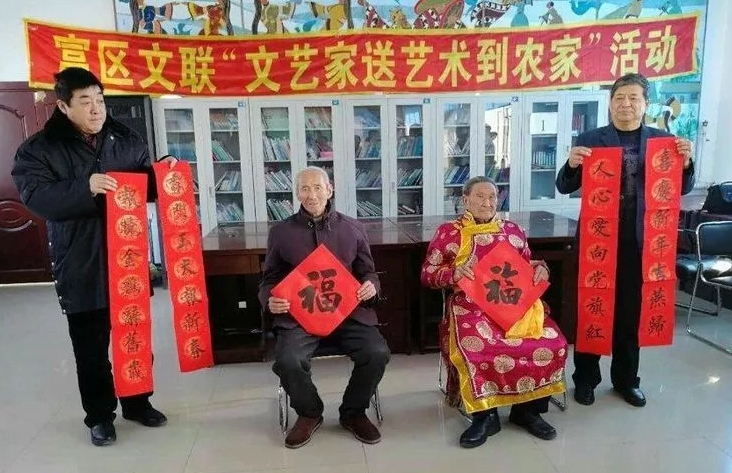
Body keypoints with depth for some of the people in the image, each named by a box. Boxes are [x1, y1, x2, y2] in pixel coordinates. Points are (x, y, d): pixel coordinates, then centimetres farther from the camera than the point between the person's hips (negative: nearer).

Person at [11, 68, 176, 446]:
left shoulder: (127, 140, 6)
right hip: (81, 268, -3)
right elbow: (35, 198, -16)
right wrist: (85, 188, -29)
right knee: (91, 348, 10)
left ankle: (138, 402, 34)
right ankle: (99, 415, 29)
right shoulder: (39, 149, -4)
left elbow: (146, 185, 16)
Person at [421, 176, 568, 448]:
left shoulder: (512, 230, 19)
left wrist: (540, 268, 3)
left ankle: (528, 409, 2)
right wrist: (454, 273, -15)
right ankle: (485, 415, -10)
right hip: (470, 305, -4)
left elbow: (526, 265, 27)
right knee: (477, 349, -34)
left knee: (553, 343, -19)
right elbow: (427, 274, 4)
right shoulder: (449, 232, 7)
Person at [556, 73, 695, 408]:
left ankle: (626, 379, 29)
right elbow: (565, 187, -1)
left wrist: (685, 163, -11)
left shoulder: (663, 141, 6)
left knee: (631, 311, 12)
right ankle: (585, 378, 21)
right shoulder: (590, 140, 0)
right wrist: (571, 165, -21)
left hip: (639, 241, 2)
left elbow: (681, 189, 8)